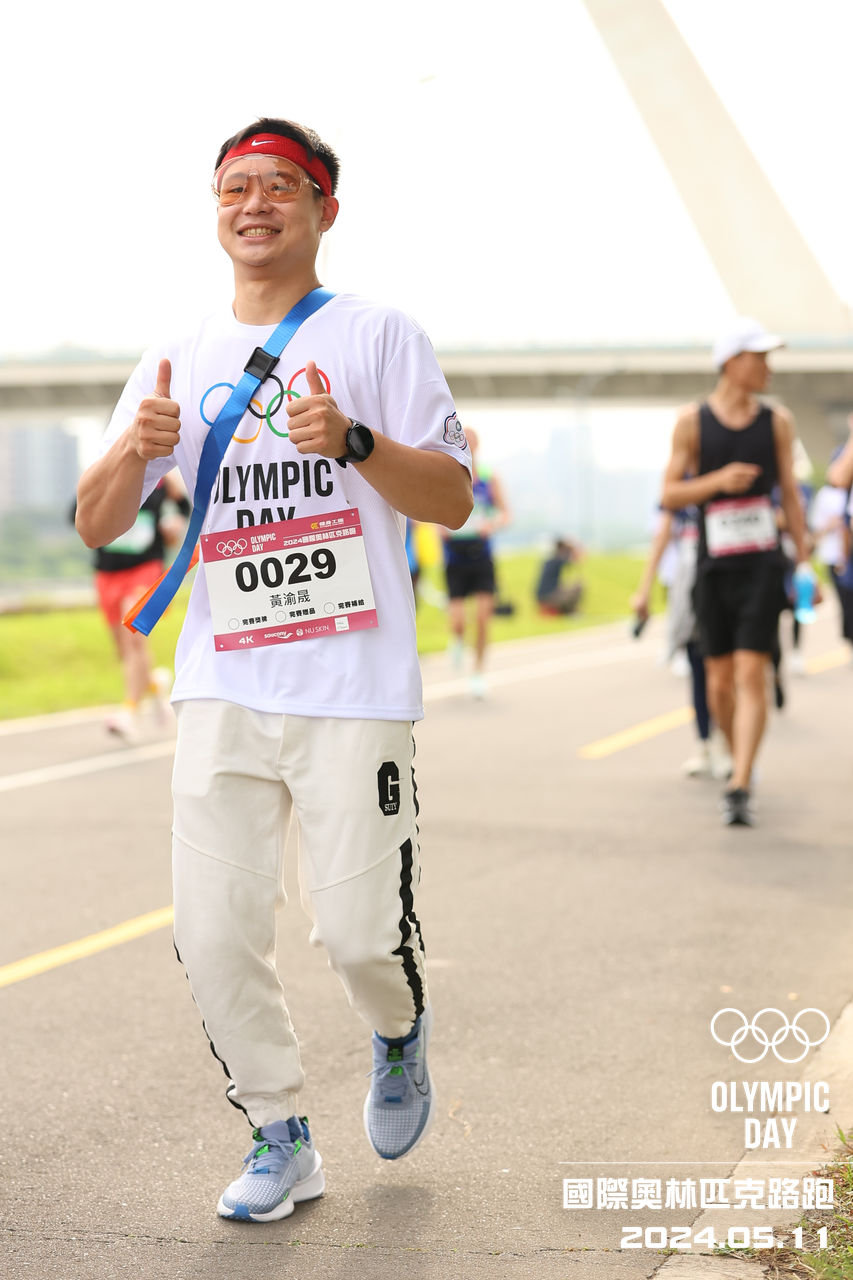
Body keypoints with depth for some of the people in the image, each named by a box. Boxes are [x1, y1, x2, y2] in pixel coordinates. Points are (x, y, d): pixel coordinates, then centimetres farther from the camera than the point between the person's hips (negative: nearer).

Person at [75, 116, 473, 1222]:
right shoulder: (180, 360, 12)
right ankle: (280, 1138, 18)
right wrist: (135, 451, -14)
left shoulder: (377, 336, 3)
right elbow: (95, 525, 8)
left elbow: (454, 500, -2)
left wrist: (352, 439, -19)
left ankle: (400, 1034, 30)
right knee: (214, 934, -2)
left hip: (355, 687, -3)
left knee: (358, 927, -5)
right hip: (222, 687, 3)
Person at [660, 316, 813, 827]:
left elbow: (790, 493, 9)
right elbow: (669, 495, 0)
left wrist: (805, 560, 5)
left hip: (763, 565, -1)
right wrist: (718, 480, -16)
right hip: (714, 568, 1)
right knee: (719, 682, 6)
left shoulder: (777, 421, 5)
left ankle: (740, 789, -16)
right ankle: (741, 761, 31)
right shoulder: (692, 421, 1)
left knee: (750, 675, -12)